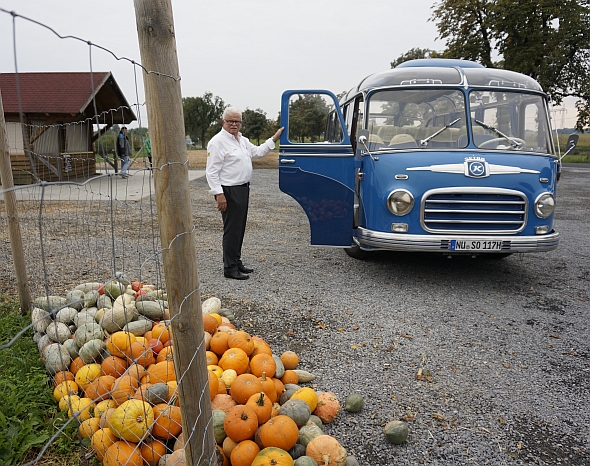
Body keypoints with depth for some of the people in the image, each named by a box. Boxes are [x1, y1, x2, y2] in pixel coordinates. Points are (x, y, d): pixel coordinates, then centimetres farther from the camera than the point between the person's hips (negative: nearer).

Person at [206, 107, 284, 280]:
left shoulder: (242, 140, 15)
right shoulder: (218, 142, -13)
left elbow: (258, 152, 26)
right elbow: (212, 171, -17)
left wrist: (275, 138, 21)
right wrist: (219, 194, -22)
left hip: (242, 189, 9)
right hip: (229, 192, -9)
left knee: (239, 229, 15)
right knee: (232, 230, -5)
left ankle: (237, 262, 27)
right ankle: (229, 269, 4)